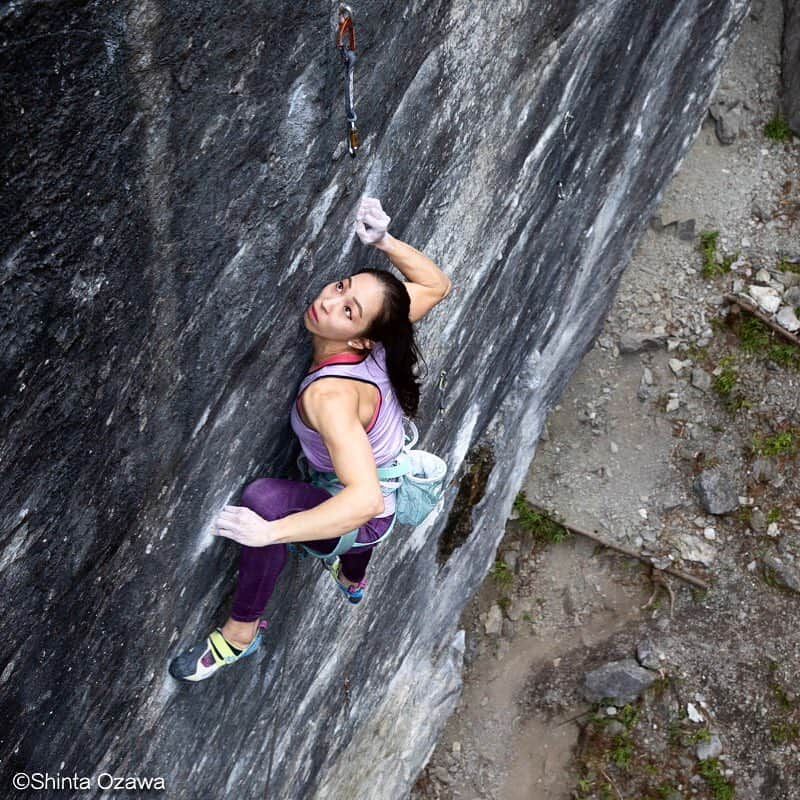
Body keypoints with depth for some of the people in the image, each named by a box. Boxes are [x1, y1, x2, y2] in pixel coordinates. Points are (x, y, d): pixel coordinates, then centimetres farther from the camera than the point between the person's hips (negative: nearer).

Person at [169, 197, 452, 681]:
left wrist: (269, 531, -56)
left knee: (266, 497, -36)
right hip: (393, 502, 9)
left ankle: (241, 632, -15)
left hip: (363, 520, -8)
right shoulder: (377, 348, -19)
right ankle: (352, 579, 72)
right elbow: (437, 284, -3)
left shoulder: (330, 395, -39)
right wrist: (384, 241, -16)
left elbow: (365, 500, -48)